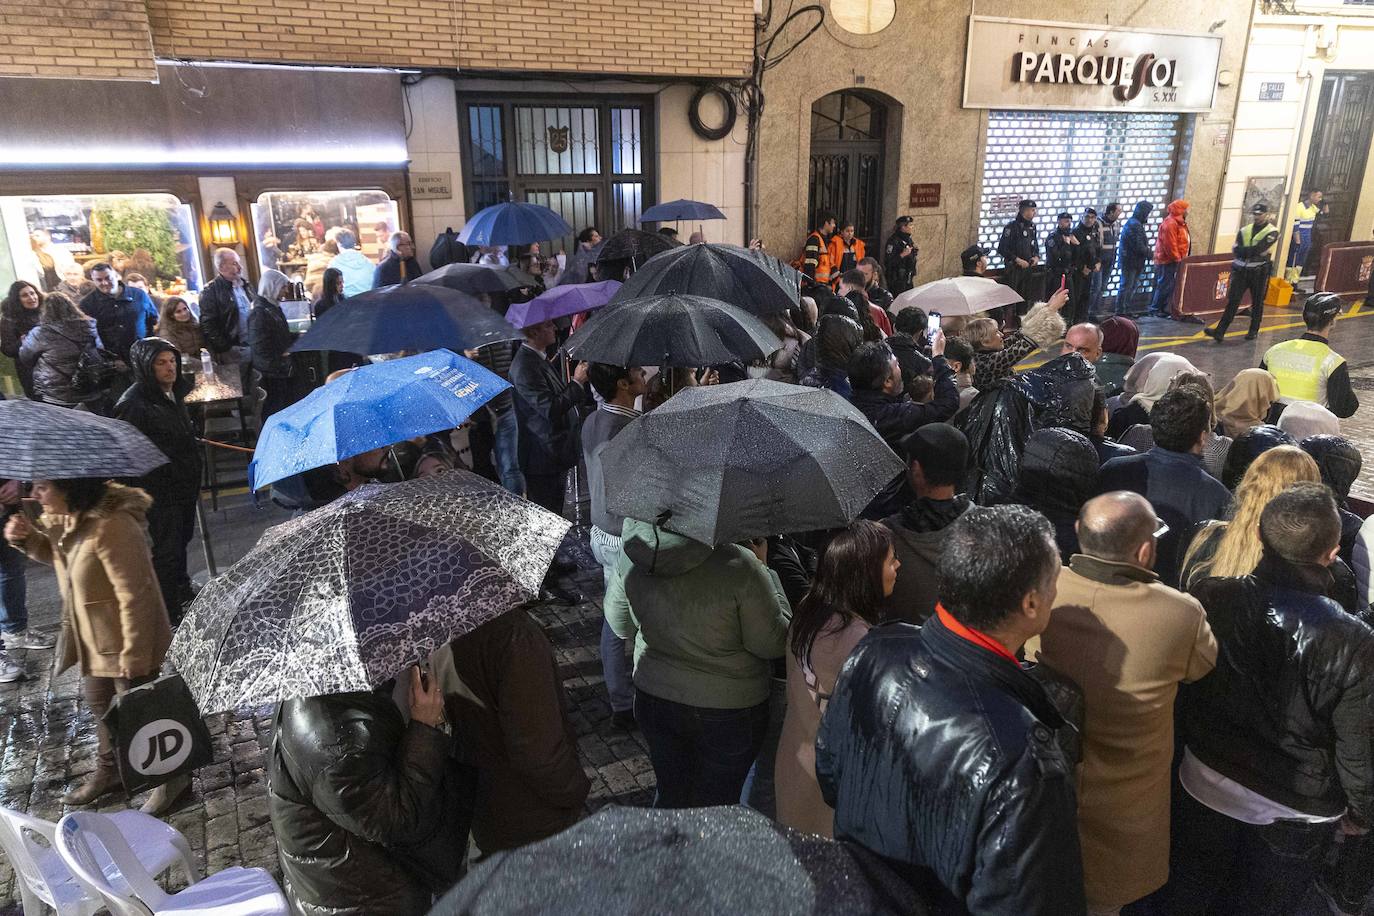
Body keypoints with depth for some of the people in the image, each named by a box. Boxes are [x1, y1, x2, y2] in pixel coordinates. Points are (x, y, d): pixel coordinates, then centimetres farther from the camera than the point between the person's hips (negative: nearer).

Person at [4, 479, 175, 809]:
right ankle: (109, 770, 48)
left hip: (126, 644, -9)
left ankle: (174, 776, 28)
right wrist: (27, 538, -3)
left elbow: (133, 596, -29)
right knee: (99, 705, 26)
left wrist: (133, 659, -24)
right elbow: (60, 555, 19)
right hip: (95, 641, 9)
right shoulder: (65, 518, -4)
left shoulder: (111, 527, -33)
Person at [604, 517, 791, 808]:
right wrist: (763, 569, -10)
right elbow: (773, 644, -18)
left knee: (670, 793, 26)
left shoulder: (632, 554, -13)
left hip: (653, 699, 4)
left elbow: (620, 625, 3)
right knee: (715, 805, 20)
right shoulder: (739, 566, -30)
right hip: (728, 711, -4)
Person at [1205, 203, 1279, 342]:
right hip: (1241, 270, 3)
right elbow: (1236, 250, -4)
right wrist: (1252, 251, -16)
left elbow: (1259, 250, -18)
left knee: (1257, 303, 9)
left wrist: (1244, 250, -8)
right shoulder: (1244, 230, 9)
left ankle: (1254, 331, 22)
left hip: (1259, 272, -3)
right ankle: (1219, 332, -10)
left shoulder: (1272, 232, -4)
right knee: (1233, 301, -4)